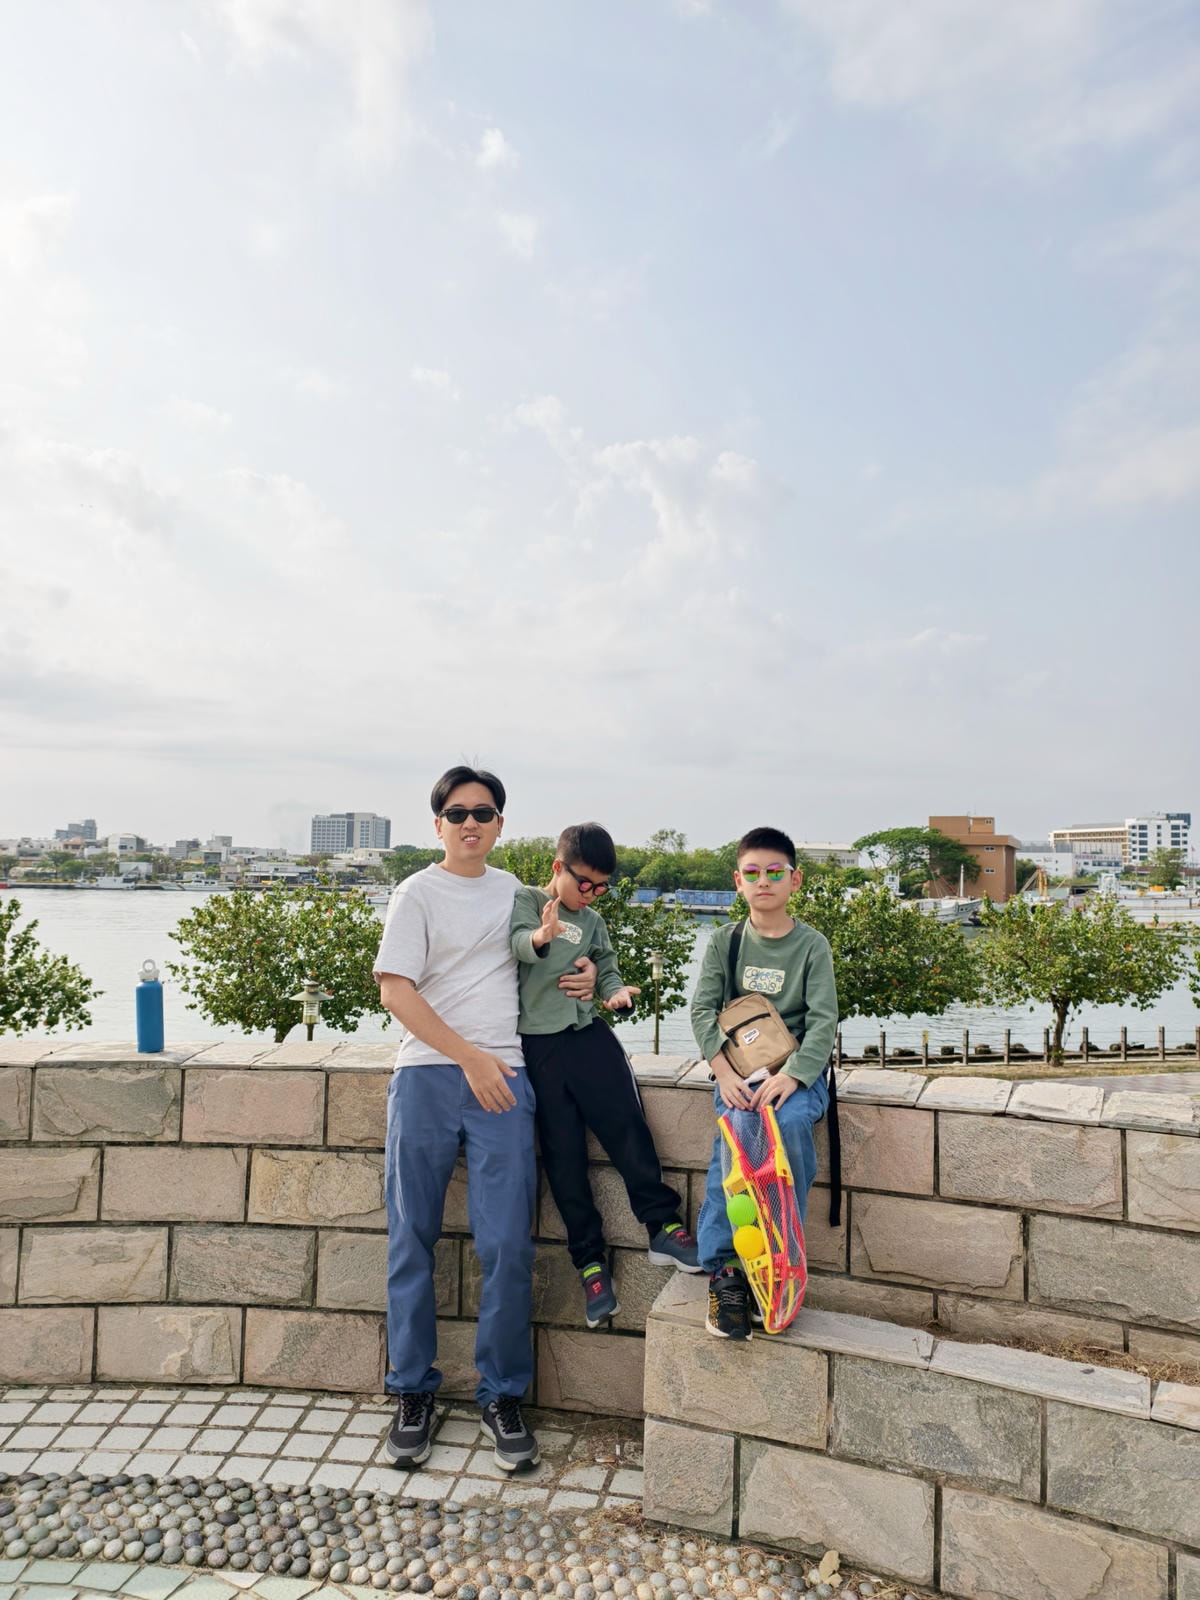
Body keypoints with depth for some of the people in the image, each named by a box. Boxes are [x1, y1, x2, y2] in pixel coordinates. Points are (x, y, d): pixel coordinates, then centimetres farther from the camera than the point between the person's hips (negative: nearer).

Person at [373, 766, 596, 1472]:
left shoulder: (514, 890, 14)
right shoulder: (419, 893, 1)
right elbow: (395, 991, -7)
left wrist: (585, 974, 8)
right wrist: (470, 1058, -12)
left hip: (503, 1081, 2)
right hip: (427, 1078, -2)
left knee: (508, 1246, -1)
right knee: (413, 1242, 6)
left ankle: (503, 1396, 16)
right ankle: (415, 1394, 23)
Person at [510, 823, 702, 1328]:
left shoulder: (592, 921, 16)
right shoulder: (523, 901, 2)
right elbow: (517, 940, -17)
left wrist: (616, 991, -4)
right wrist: (541, 937, -41)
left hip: (588, 1034, 3)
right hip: (537, 1044, -3)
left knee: (627, 1124, -10)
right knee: (562, 1151, -1)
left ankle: (663, 1228, 1)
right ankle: (590, 1261, 9)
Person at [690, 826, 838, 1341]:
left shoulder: (812, 945, 2)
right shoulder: (724, 942, 7)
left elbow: (823, 1021, -6)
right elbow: (703, 1010, 0)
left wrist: (790, 1076, -22)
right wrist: (725, 1073, -16)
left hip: (796, 1067, -1)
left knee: (791, 1124, -31)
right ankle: (724, 1270, -19)